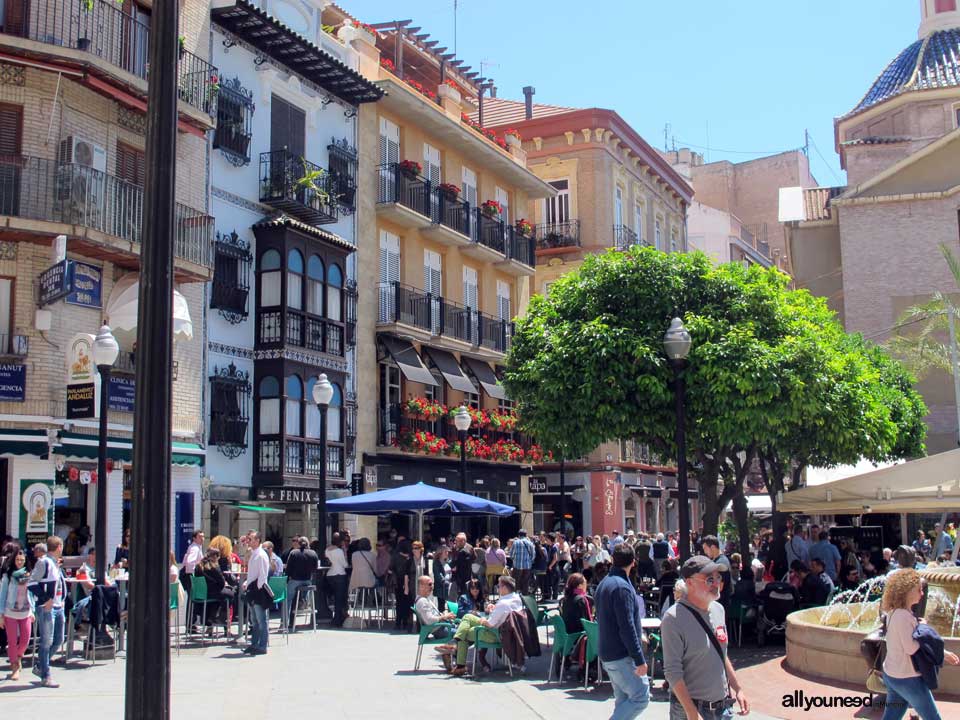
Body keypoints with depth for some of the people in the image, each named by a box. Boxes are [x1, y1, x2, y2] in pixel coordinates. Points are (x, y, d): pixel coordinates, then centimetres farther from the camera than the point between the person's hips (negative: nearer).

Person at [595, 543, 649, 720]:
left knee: (623, 700, 14)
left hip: (607, 652, 10)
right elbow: (627, 627, -23)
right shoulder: (621, 587, -18)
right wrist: (639, 660, -21)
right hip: (622, 655, -10)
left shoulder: (604, 583, 13)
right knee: (641, 698, -7)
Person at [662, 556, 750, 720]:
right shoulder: (674, 618, -18)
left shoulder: (718, 609, 5)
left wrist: (737, 689, 15)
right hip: (689, 706, -6)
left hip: (723, 705, 6)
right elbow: (672, 671, -20)